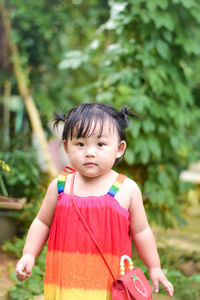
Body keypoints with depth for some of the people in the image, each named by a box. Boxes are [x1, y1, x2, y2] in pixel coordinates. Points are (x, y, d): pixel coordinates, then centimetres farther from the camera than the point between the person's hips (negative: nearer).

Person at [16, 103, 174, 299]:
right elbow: (42, 223, 13)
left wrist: (154, 268, 11)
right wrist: (29, 255, 5)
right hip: (66, 281, 2)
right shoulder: (59, 187, 0)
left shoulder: (127, 189, -5)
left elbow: (140, 232, 5)